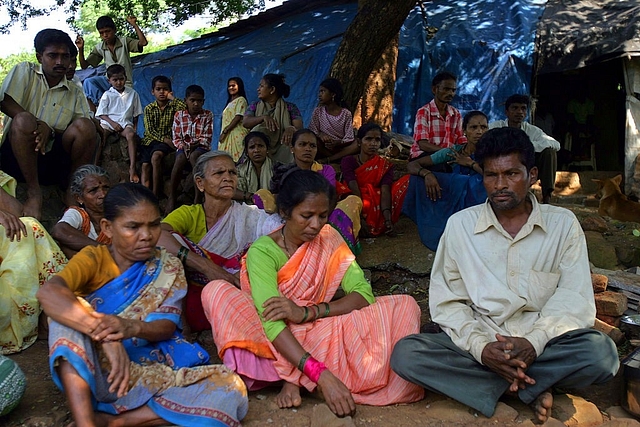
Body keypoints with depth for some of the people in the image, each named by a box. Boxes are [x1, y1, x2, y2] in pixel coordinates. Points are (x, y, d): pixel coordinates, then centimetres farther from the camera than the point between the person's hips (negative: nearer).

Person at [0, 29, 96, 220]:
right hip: (18, 157, -1)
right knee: (23, 120, -32)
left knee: (85, 126, -23)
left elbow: (83, 135, -2)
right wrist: (40, 124, -20)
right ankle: (34, 192, -24)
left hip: (54, 160, 2)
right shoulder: (24, 72, 7)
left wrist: (50, 131, -19)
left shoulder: (75, 94, 11)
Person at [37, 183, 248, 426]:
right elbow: (48, 292, -22)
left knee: (231, 388, -22)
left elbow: (167, 326, -5)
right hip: (89, 375, -2)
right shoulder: (94, 258, -2)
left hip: (152, 374, 2)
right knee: (68, 313, -26)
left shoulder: (168, 267, 6)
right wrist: (106, 335, -36)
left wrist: (132, 327, -29)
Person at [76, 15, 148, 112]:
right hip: (109, 81, 3)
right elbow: (84, 66, 1)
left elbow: (143, 42, -24)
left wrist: (134, 25, -26)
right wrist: (80, 49, -14)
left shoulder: (124, 41, -8)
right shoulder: (99, 48, 0)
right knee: (88, 82, -24)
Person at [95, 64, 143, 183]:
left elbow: (136, 113, 17)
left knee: (131, 135, -34)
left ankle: (132, 168, -39)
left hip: (125, 122, 0)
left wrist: (135, 127, 3)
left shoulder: (132, 93, 14)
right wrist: (112, 123, -11)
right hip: (109, 121, 0)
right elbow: (101, 114, 5)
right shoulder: (107, 95, 10)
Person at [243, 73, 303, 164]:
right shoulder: (254, 106, 16)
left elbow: (299, 127, -5)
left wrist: (291, 128, -29)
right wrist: (263, 117, -19)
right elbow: (245, 122, -1)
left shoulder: (290, 107, 9)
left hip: (282, 152, -3)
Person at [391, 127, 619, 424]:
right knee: (406, 353, -25)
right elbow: (446, 300, -1)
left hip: (543, 342, 0)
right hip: (478, 341, 1)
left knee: (601, 352, -30)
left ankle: (508, 381, -8)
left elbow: (575, 300, -3)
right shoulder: (460, 224, 2)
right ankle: (531, 388, -13)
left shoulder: (563, 224, 4)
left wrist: (534, 342, -21)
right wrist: (480, 346, -18)